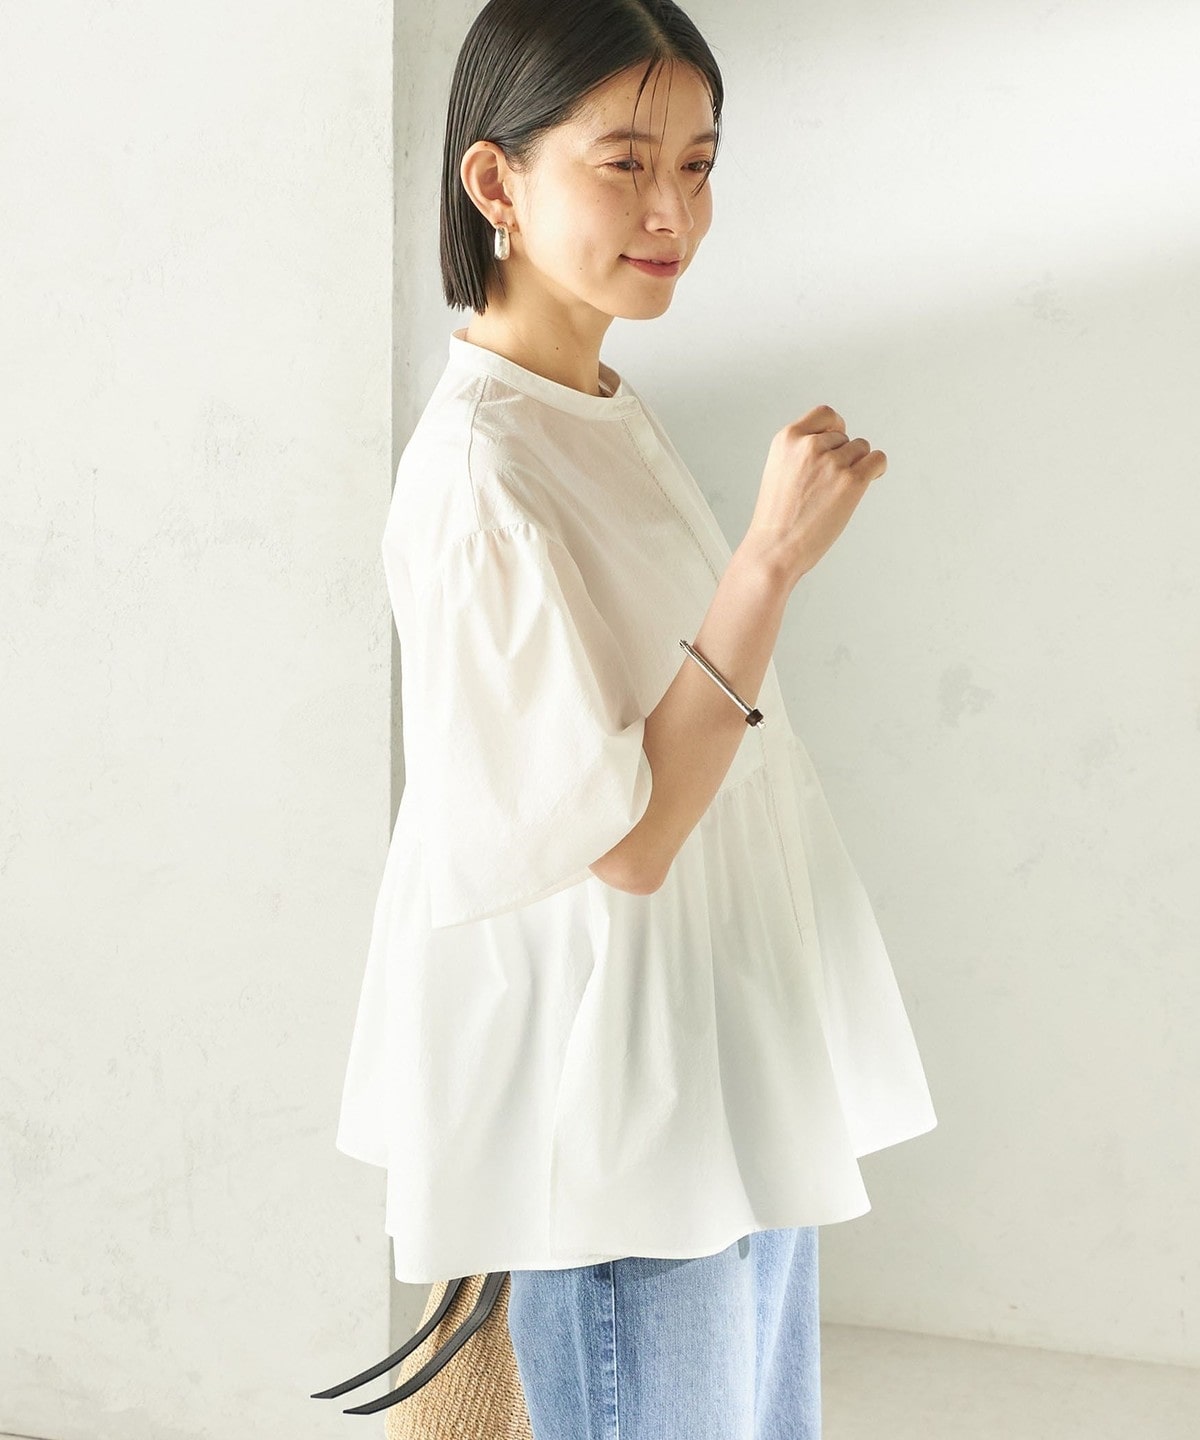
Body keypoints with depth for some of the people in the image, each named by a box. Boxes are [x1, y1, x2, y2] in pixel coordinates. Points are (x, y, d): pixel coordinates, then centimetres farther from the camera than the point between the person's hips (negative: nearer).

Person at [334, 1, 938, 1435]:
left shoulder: (612, 414, 7)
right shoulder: (478, 468, -22)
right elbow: (622, 840, -24)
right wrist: (771, 559, -28)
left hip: (742, 1045, 9)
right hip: (625, 1088, -9)